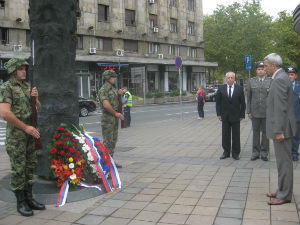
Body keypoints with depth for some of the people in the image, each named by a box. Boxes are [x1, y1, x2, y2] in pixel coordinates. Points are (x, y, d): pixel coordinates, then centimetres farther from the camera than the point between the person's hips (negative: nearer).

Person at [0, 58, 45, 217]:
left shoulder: (27, 86, 11)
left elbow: (38, 108, 17)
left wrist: (35, 98, -5)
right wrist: (26, 127, -19)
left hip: (30, 133, 7)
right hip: (15, 134, -7)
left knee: (30, 166, 11)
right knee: (18, 169, -1)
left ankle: (29, 198, 21)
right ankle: (21, 202, 9)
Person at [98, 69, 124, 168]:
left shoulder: (113, 88, 16)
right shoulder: (103, 90, -12)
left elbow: (117, 102, 20)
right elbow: (106, 105, -24)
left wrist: (119, 94, 1)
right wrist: (116, 113, -18)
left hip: (115, 118, 9)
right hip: (107, 118, -9)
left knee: (113, 140, 11)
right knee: (107, 141, -6)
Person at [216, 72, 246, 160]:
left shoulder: (239, 88, -1)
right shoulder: (221, 88, 2)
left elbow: (242, 103, 1)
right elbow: (218, 102, 4)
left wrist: (242, 115, -3)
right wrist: (219, 114, -2)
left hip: (235, 116, -1)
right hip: (225, 116, 1)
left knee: (236, 136, 5)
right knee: (225, 135, 7)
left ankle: (235, 153, 14)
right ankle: (226, 152, 17)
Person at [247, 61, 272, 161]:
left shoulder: (271, 81, 0)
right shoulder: (251, 81, 6)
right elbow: (248, 97, 7)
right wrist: (249, 111, 3)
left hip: (267, 112, -1)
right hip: (255, 112, 1)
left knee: (265, 133, 7)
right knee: (255, 132, 8)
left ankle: (264, 153, 17)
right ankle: (255, 152, 17)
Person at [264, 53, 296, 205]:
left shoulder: (279, 80, -17)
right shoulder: (281, 77, 15)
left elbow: (281, 107, -22)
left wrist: (279, 130, -23)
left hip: (282, 128, -11)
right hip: (281, 128, 11)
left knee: (284, 162, -2)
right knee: (283, 161, 16)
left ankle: (285, 195, 6)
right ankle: (282, 191, 27)